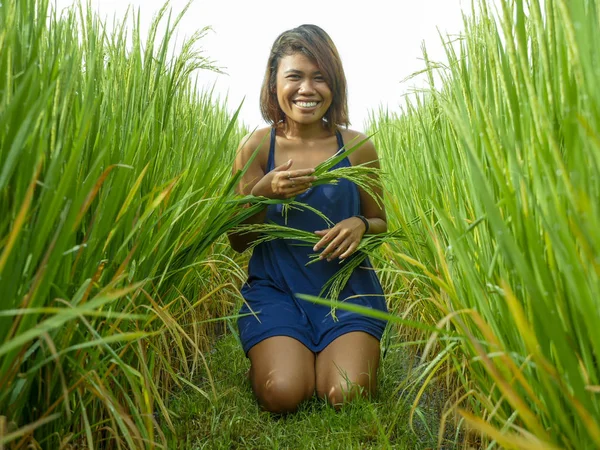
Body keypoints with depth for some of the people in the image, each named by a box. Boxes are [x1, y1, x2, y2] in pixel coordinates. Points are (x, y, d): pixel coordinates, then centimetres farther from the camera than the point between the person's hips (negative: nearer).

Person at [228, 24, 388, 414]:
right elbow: (237, 242, 0)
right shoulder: (257, 146, -1)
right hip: (276, 287, 0)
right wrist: (262, 193, -19)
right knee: (282, 395, -18)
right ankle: (270, 352, 17)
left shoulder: (357, 147, -1)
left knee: (346, 395, -16)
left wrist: (360, 226, -13)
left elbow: (381, 223, 11)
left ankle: (359, 350, 19)